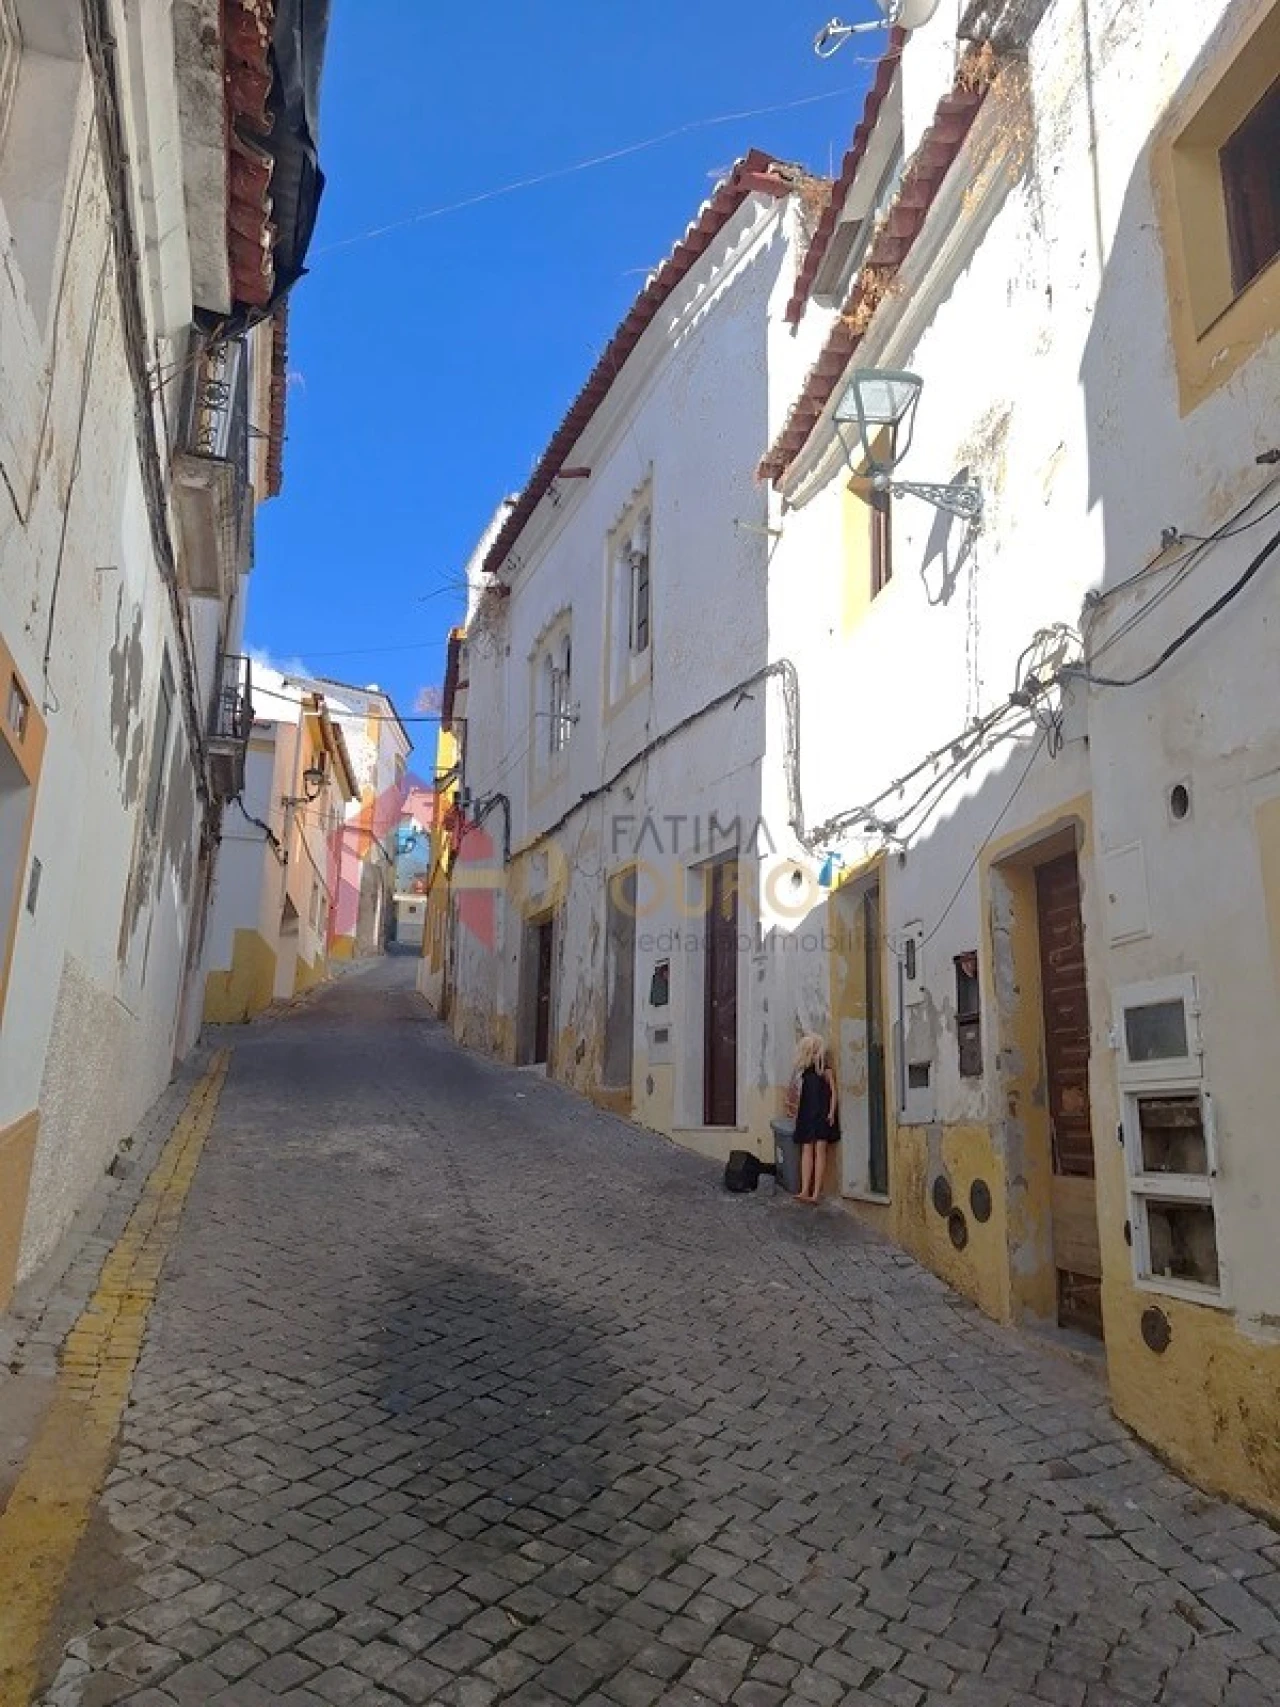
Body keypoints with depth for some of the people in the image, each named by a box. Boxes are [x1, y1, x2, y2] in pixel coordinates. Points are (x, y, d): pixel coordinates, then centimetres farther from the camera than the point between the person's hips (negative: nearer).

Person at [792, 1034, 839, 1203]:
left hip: (822, 1114, -5)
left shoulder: (825, 1069, 1)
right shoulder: (804, 1070, 15)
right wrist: (797, 1111, 16)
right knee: (806, 1150, -5)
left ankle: (816, 1193, -14)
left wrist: (832, 1112, -12)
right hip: (807, 1113, 5)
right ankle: (805, 1191, -12)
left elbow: (833, 1092, -3)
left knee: (820, 1150, -10)